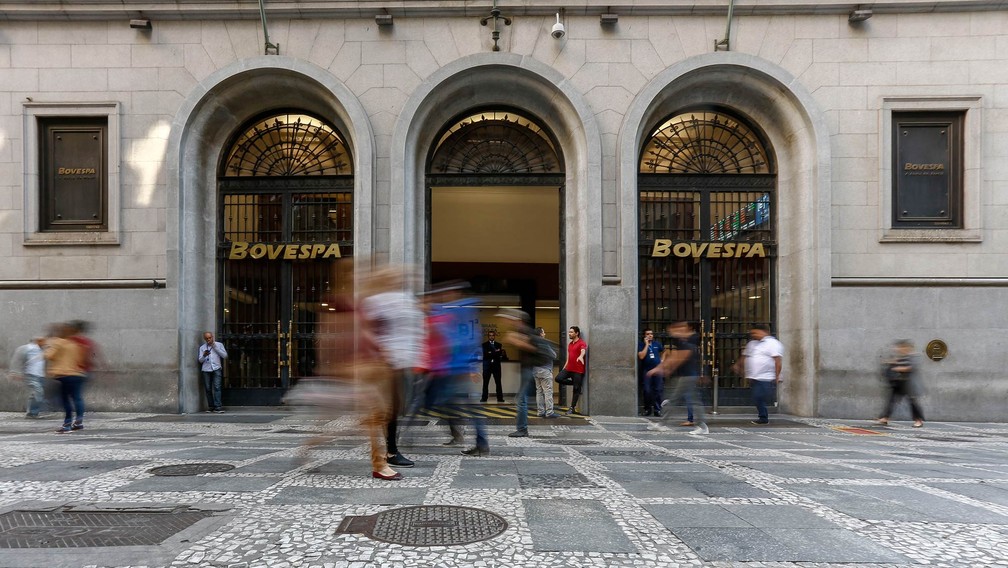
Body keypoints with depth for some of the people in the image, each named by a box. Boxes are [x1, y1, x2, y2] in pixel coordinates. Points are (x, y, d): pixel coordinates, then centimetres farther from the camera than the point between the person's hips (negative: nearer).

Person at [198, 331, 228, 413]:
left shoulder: (219, 345, 11)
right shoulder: (202, 347, 14)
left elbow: (225, 355, 1)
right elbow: (200, 360, 8)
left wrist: (215, 347, -4)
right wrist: (204, 355, -15)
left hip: (216, 369, -2)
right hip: (206, 370, 2)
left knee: (217, 387, -13)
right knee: (208, 388, -1)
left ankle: (217, 406, -17)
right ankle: (211, 406, 8)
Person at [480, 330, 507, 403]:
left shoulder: (499, 345, 10)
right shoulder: (484, 344, 3)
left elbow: (500, 354, 2)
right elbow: (486, 354, -13)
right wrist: (496, 352, -18)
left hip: (496, 365, 1)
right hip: (487, 366, -1)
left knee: (498, 382, -2)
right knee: (485, 383, 1)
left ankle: (500, 398, 1)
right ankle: (484, 398, 5)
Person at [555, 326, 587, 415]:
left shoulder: (582, 343, -9)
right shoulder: (570, 344, 16)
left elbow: (583, 351, -32)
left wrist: (580, 356, -54)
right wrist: (564, 368, 19)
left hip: (578, 370, -7)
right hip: (569, 368, 7)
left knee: (576, 389, -1)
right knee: (558, 378, -13)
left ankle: (572, 408, 9)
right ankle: (576, 383, 7)